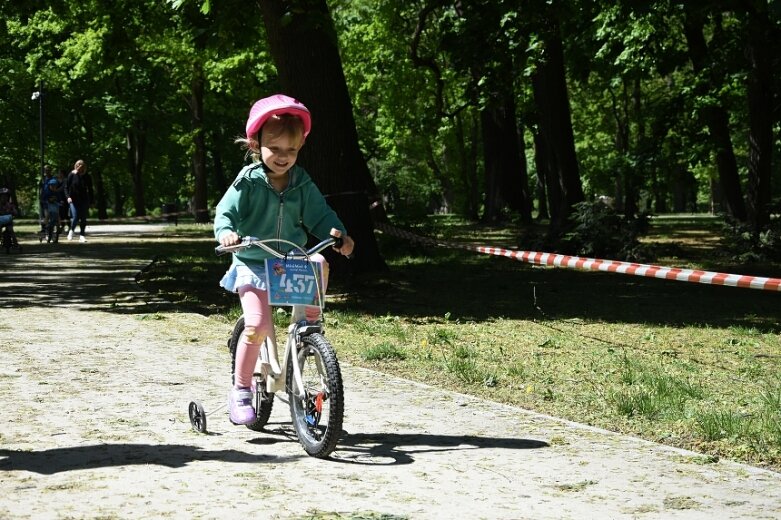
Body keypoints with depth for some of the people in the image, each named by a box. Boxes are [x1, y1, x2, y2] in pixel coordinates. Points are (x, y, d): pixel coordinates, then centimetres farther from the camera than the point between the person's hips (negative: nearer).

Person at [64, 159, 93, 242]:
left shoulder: (87, 177, 3)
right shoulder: (71, 175, -4)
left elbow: (90, 190, 10)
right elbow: (66, 187, -1)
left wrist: (91, 202, 6)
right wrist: (68, 197, -17)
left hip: (84, 200, 3)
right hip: (73, 200, -3)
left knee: (83, 218, 1)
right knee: (75, 217, -12)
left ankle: (82, 235, 9)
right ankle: (71, 230, 16)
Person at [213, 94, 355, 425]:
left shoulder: (302, 184, 3)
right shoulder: (248, 181, -7)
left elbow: (319, 214, 1)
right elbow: (226, 211, -12)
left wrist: (339, 235, -18)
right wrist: (226, 231, -34)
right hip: (252, 264, -3)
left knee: (319, 263, -30)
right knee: (259, 325, -20)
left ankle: (311, 319, -7)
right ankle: (240, 391, -3)